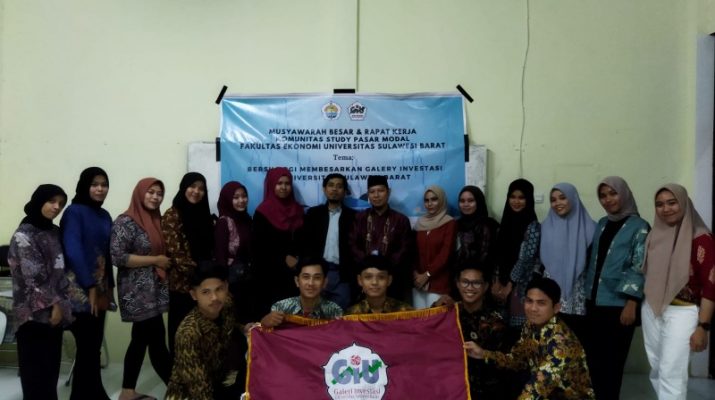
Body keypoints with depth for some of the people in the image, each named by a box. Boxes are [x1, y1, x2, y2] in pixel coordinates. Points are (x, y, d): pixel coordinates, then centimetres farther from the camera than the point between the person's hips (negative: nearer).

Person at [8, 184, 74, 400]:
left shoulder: (54, 232, 11)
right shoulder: (24, 235, -11)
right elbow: (34, 277, -15)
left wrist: (61, 304, 6)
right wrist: (54, 304, -12)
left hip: (53, 310, 7)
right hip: (34, 313, -7)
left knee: (51, 365, 12)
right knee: (36, 368, 0)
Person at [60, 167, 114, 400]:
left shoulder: (104, 216, 14)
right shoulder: (74, 212, -7)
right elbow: (73, 250, -15)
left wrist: (109, 287, 10)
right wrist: (90, 287, -16)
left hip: (100, 287, 7)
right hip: (81, 289, -7)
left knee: (94, 345, 9)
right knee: (87, 346, -4)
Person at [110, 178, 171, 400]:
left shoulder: (156, 220, 11)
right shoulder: (126, 222, -12)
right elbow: (117, 257, -19)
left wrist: (167, 261, 3)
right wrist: (155, 260, -16)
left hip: (154, 289, 8)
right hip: (138, 292, -8)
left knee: (141, 340, 13)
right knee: (157, 341, -3)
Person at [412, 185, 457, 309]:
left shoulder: (450, 223, -4)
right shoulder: (420, 223, 12)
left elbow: (445, 254, -9)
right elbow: (414, 250, 11)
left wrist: (427, 274, -10)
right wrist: (415, 272, -4)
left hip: (438, 281, -4)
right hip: (418, 280, 4)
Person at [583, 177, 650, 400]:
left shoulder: (639, 227, -5)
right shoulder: (602, 224, 12)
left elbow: (640, 268, -11)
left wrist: (631, 304, -16)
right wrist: (587, 294, 12)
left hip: (618, 304, -5)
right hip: (594, 301, 5)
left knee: (612, 360, 4)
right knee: (592, 357, 10)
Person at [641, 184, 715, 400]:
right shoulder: (655, 235, 7)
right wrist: (635, 306, 10)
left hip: (682, 313, -6)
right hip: (651, 310, 6)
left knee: (671, 374, -7)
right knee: (657, 370, 13)